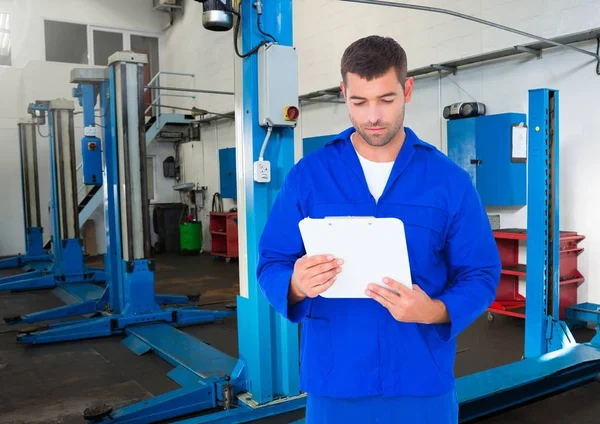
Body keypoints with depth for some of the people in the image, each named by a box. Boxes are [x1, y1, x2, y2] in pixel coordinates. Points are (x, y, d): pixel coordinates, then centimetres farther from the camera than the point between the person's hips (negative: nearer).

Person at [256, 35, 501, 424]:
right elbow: (271, 265, -1)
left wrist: (435, 310, -21)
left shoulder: (450, 180, -3)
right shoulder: (307, 175, -2)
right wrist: (296, 286, -23)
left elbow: (480, 275, -2)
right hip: (334, 382, 0)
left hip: (423, 382, 0)